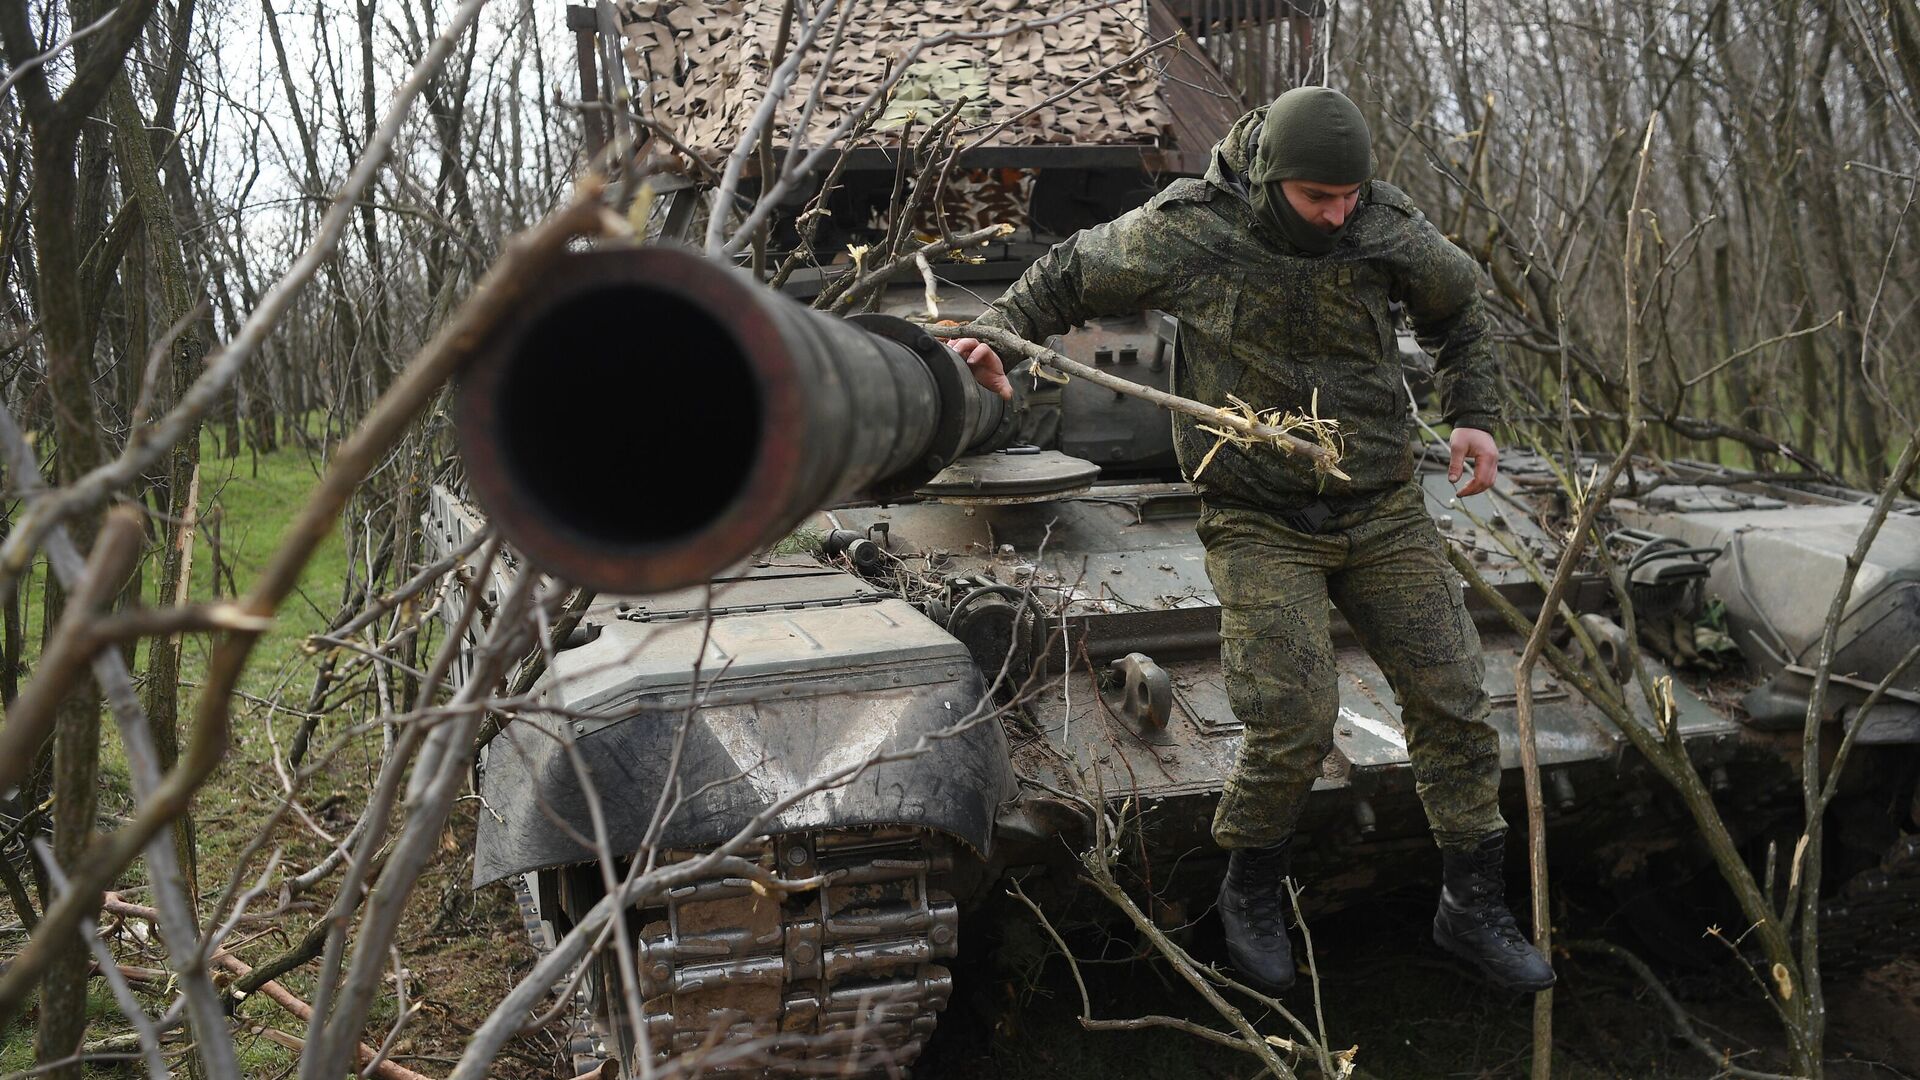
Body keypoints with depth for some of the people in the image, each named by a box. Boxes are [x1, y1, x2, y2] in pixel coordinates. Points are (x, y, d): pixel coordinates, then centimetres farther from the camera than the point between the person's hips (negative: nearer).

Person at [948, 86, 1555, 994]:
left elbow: (1457, 306, 16)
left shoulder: (1387, 230, -5)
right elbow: (1072, 275, 5)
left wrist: (1472, 416, 5)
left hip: (1384, 510, 4)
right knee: (1293, 727, -15)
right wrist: (997, 336, -9)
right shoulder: (1185, 234, -12)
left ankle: (1472, 910, 20)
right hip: (1261, 525, -4)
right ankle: (1251, 895, 14)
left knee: (1452, 702, 2)